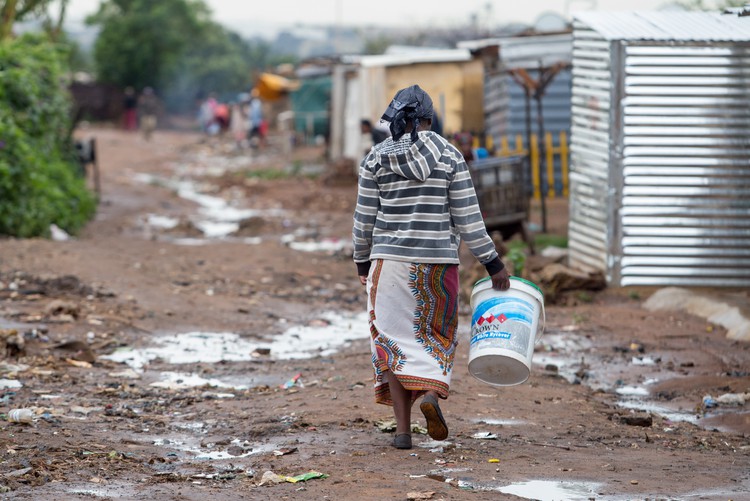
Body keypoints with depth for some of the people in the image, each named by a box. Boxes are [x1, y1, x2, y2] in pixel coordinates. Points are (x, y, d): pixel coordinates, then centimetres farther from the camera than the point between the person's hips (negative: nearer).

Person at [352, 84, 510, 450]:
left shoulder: (376, 158, -1)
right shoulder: (449, 156, -4)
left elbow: (364, 220, 3)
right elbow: (467, 218, -5)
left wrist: (362, 262, 17)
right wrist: (493, 265, 1)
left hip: (391, 260, 1)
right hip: (438, 260, 0)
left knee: (393, 337, 9)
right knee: (437, 333, 16)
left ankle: (402, 429, 3)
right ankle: (430, 392, -13)